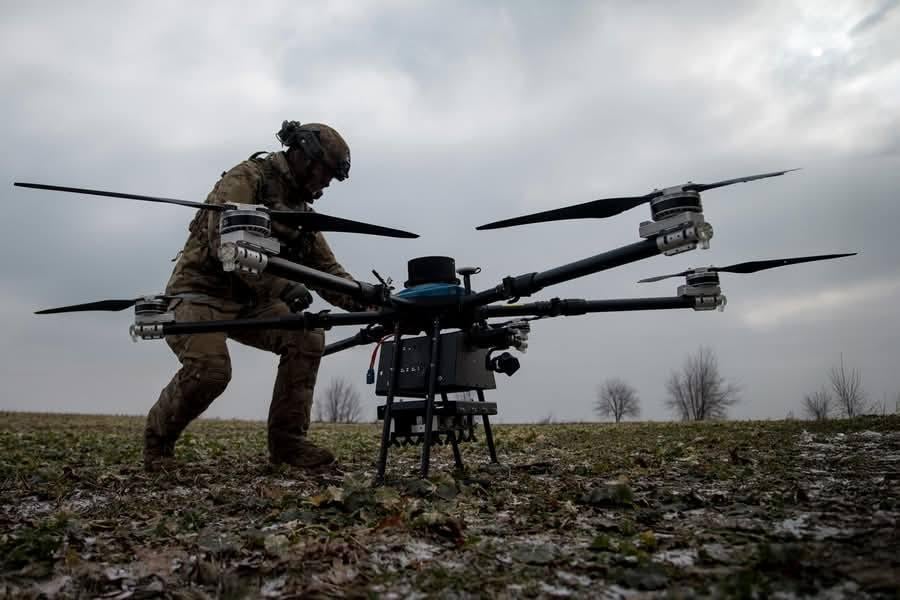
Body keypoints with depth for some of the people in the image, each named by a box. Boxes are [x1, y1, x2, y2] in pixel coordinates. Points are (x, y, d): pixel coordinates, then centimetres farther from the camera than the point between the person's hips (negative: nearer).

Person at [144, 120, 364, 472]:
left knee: (308, 339, -15)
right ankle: (159, 435, 3)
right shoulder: (247, 178, -11)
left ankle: (287, 440, -6)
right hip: (202, 291, -7)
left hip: (249, 300, 7)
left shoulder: (302, 212, 12)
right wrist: (281, 286, -33)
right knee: (210, 368, -29)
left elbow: (328, 270, 8)